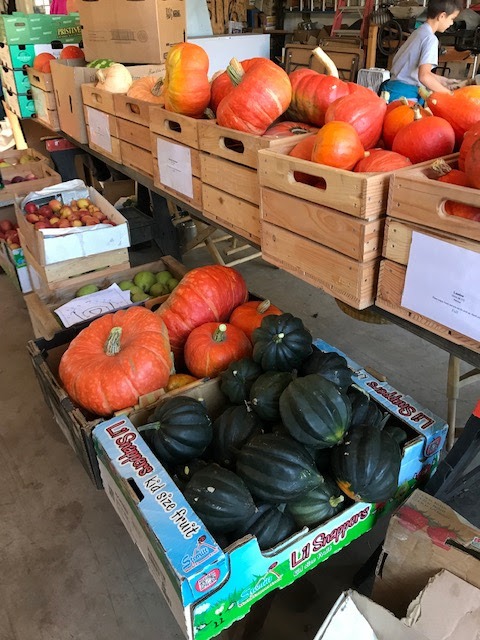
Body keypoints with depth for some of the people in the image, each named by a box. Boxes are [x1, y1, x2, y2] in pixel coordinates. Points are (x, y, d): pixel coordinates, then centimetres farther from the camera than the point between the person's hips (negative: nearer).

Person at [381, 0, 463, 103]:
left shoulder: (419, 32, 16)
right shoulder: (430, 38, -12)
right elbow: (424, 76, -24)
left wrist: (443, 81, 24)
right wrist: (449, 94, -15)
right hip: (405, 94, -9)